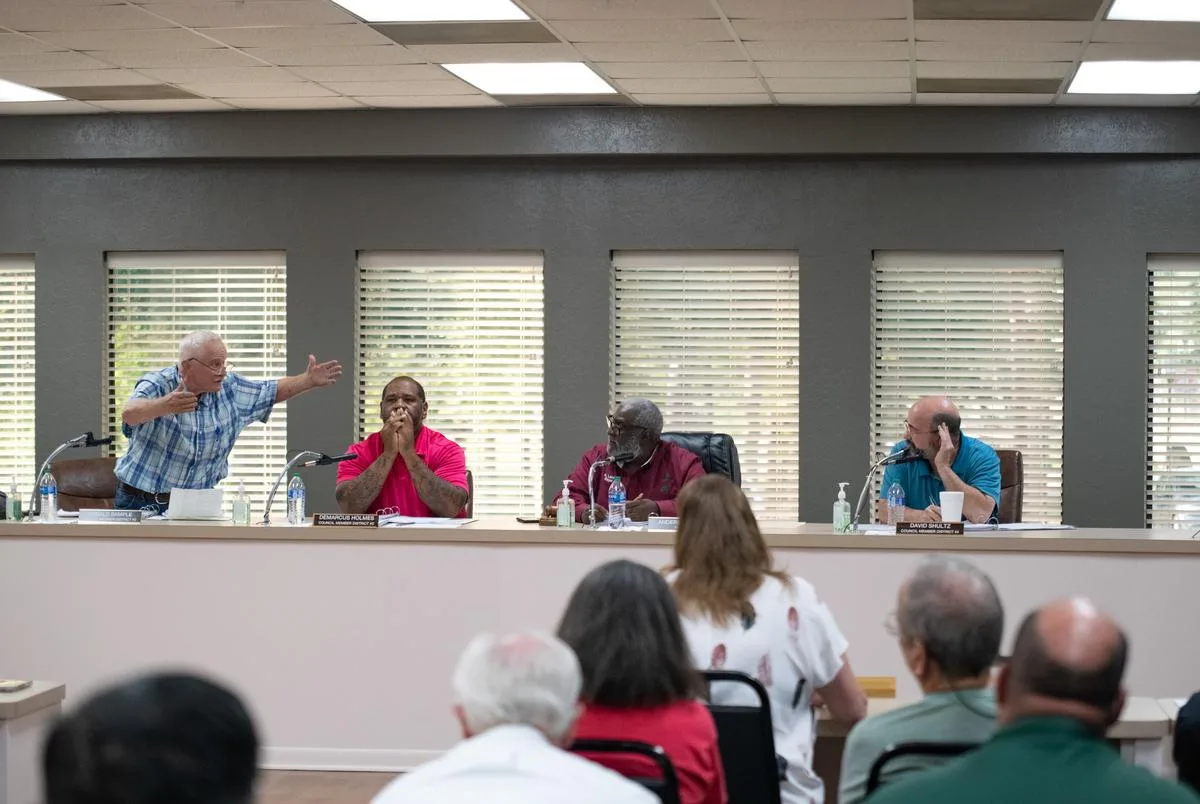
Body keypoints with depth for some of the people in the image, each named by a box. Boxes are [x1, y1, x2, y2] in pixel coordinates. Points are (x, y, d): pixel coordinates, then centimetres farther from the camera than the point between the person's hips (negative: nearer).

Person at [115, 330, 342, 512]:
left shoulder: (230, 388, 3)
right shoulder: (156, 385, -15)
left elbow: (273, 391, 19)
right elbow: (130, 414, -36)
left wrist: (309, 380, 1)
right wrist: (165, 406, -57)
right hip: (141, 502, -4)